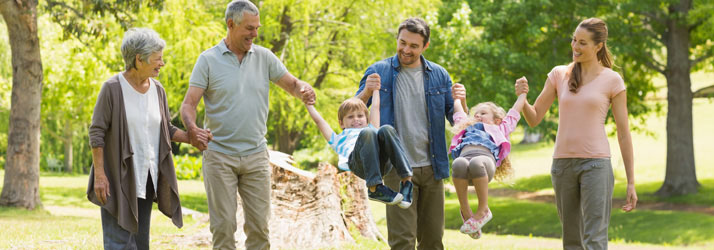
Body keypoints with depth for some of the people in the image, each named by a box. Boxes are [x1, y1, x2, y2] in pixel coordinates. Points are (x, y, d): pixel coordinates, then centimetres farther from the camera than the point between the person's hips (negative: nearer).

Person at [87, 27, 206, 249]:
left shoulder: (157, 90, 5)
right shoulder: (113, 88, -12)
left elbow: (166, 130, 13)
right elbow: (96, 132, -11)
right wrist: (99, 174, -16)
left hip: (145, 178, 6)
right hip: (118, 178, -6)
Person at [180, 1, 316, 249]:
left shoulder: (264, 57, 6)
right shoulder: (209, 60, -3)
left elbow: (291, 83, 10)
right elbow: (189, 103, -7)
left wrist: (304, 89, -16)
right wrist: (191, 128, -28)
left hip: (256, 155, 3)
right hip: (220, 156, -3)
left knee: (259, 224, 4)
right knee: (223, 225, -2)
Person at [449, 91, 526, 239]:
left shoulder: (499, 129, 41)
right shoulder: (467, 127, 46)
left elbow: (514, 112, 51)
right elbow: (458, 111, 60)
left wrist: (523, 93, 64)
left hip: (486, 156, -2)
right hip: (464, 154, 2)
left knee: (476, 163, -39)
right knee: (459, 164, -37)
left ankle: (483, 210, -26)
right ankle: (465, 211, -26)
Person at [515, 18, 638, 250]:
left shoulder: (612, 81, -1)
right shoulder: (559, 74, 8)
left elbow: (624, 134, 1)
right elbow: (534, 118, 9)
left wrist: (631, 182, 0)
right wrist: (522, 97, -13)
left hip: (595, 163, -4)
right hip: (563, 162, 4)